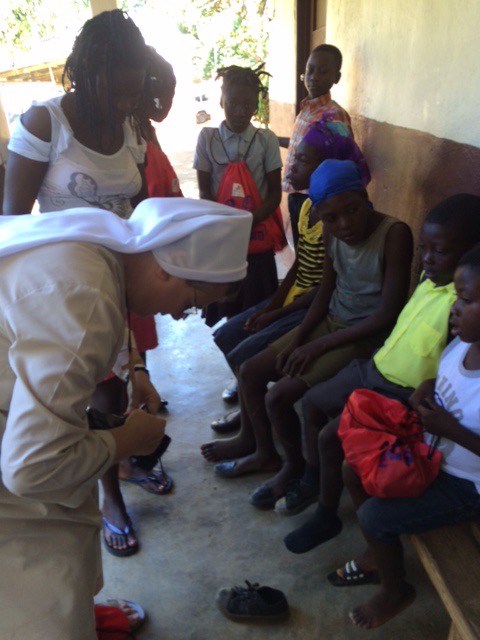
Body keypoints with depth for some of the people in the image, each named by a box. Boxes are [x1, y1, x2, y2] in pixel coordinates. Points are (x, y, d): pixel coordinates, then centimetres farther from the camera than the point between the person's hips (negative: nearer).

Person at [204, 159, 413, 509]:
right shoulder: (332, 232, -3)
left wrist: (318, 346, -19)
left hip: (367, 337, -7)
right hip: (330, 322, 7)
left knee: (279, 396, -17)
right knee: (251, 371, 3)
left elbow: (387, 316, -23)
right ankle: (264, 453, 24)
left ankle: (296, 466, 13)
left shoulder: (394, 234, -23)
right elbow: (325, 292, 7)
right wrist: (298, 338, -7)